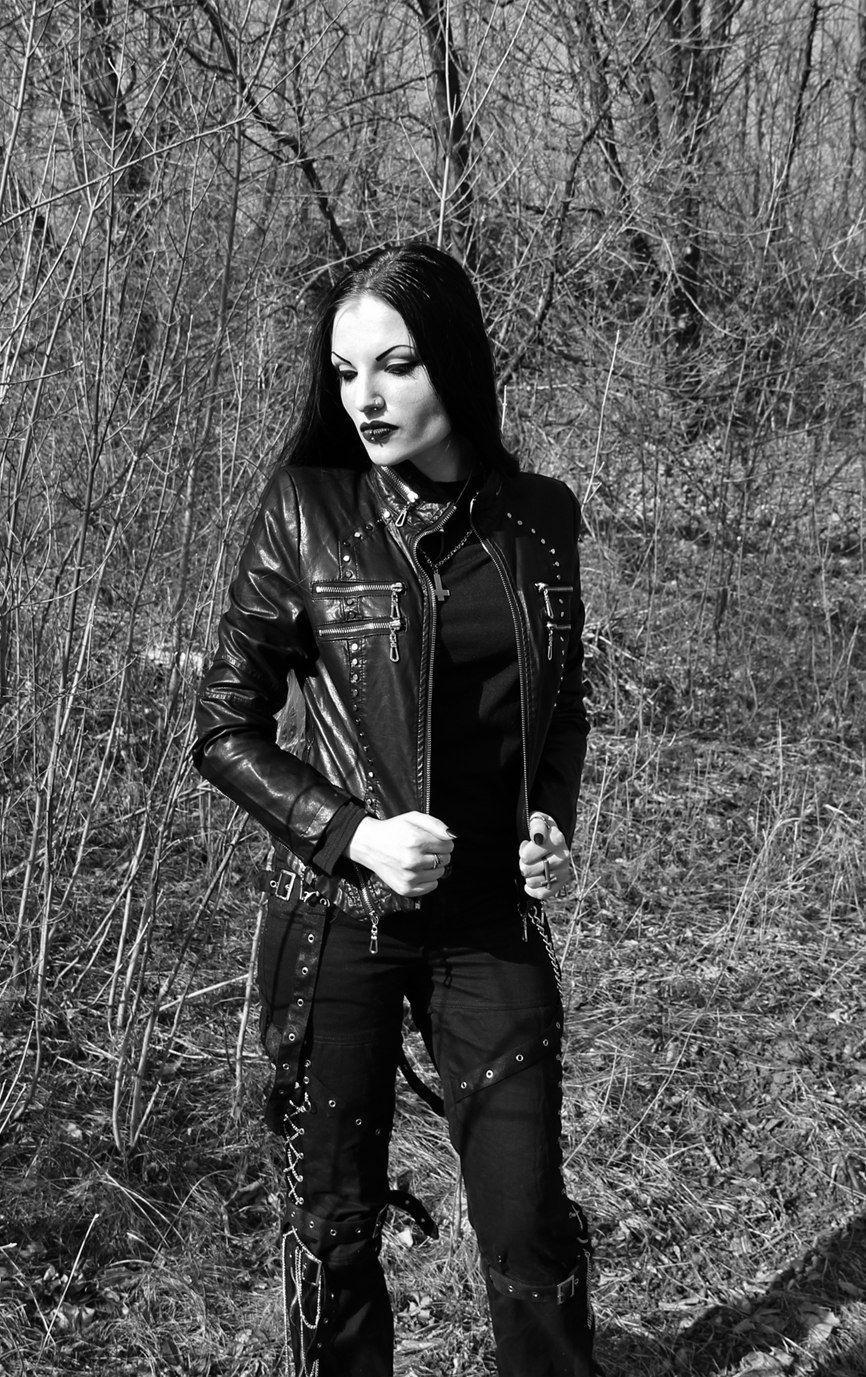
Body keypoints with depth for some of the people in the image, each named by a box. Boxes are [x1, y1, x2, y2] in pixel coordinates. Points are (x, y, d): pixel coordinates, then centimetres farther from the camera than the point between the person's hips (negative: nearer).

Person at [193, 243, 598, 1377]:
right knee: (334, 1216, 9)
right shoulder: (307, 514, -6)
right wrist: (353, 833, -14)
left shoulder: (538, 518, 2)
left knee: (529, 1223, 4)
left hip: (492, 920, 2)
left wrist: (552, 823, -1)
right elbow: (224, 731, -2)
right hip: (336, 918, -2)